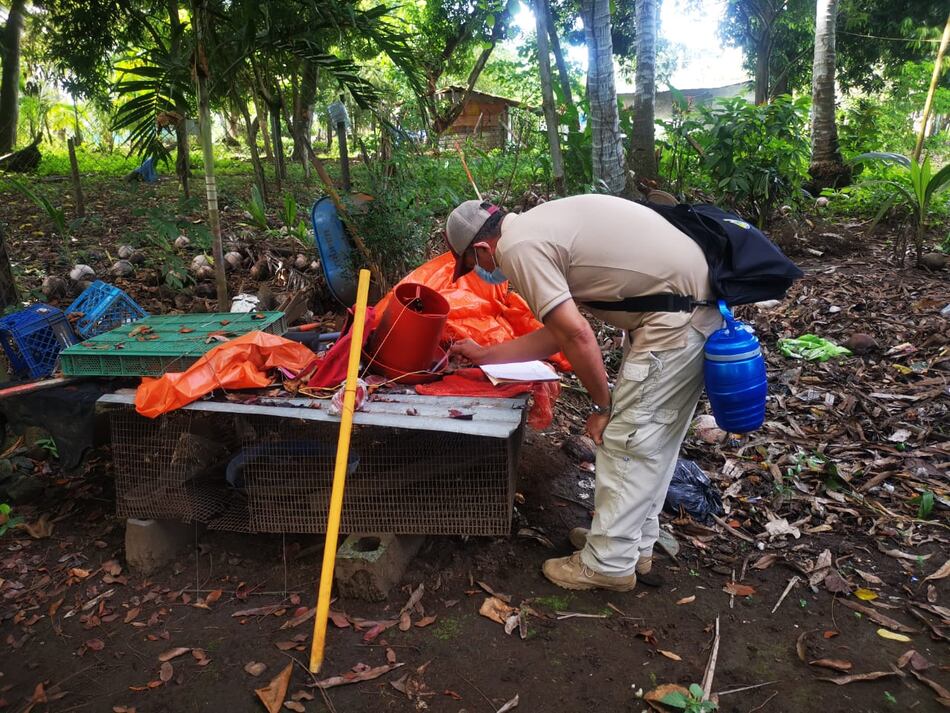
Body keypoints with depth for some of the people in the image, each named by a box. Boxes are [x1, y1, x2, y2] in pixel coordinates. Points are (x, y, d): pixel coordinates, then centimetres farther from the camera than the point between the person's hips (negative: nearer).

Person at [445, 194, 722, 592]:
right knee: (652, 438, 18)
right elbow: (557, 335, 19)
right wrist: (483, 355, 28)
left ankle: (608, 564, 15)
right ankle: (635, 543, 33)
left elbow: (576, 336, -18)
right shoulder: (538, 228, 17)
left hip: (676, 319, -10)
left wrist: (602, 405, -5)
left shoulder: (518, 248, -13)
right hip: (698, 302, 10)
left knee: (625, 439, 0)